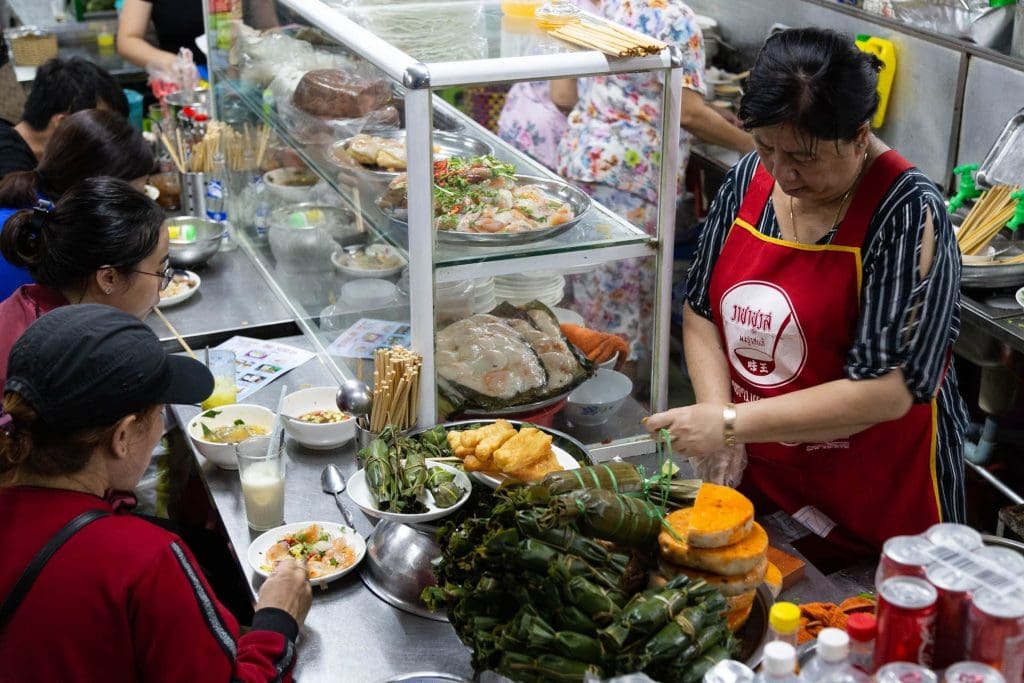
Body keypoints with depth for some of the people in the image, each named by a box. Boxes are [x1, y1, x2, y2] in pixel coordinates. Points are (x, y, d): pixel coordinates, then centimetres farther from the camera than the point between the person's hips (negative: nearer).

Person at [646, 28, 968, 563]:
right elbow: (701, 312, 3)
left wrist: (732, 424, -25)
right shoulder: (748, 179, -4)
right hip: (755, 477, 5)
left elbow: (884, 393, -25)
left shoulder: (909, 215, -21)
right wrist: (716, 426, -11)